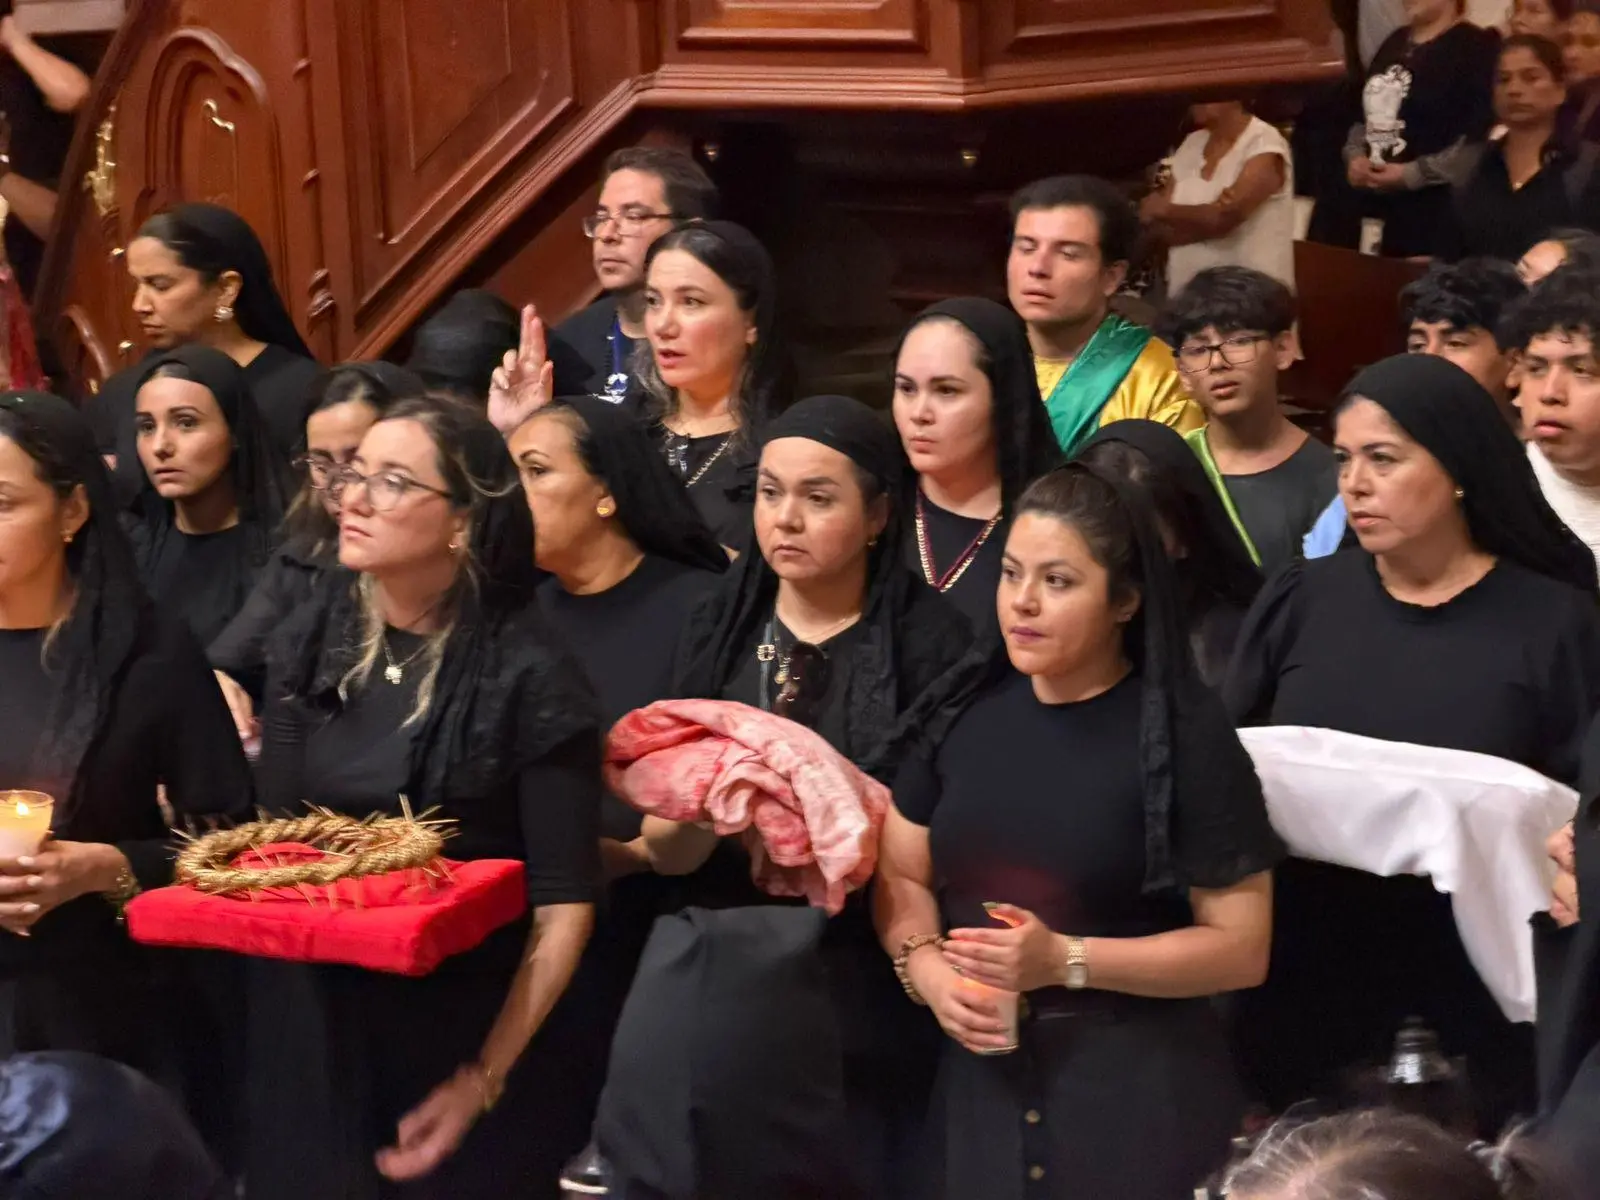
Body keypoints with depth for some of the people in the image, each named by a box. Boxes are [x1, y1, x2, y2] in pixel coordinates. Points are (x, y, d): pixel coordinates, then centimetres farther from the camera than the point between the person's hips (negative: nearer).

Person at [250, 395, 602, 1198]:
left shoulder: (528, 677, -13)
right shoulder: (309, 647, 2)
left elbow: (563, 904, -14)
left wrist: (487, 1076, -18)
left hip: (462, 1037, -4)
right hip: (308, 1036, 4)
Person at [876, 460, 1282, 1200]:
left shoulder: (1183, 734, -9)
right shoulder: (966, 709, 5)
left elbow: (1241, 947, -10)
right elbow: (903, 873, 13)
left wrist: (1065, 960, -18)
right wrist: (923, 967, -8)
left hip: (1137, 1091, -4)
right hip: (983, 1078, 4)